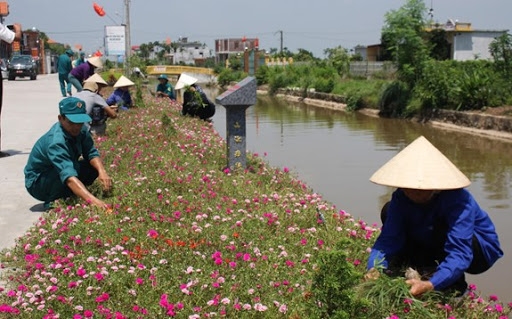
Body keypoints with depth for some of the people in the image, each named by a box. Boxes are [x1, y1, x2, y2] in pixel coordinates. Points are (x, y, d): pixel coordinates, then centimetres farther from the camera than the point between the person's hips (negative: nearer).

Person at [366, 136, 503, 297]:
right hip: (437, 249, 5)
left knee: (442, 227, -38)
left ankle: (455, 286, -16)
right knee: (388, 212, -10)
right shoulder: (401, 198, -18)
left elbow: (459, 252, -43)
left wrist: (431, 285, -59)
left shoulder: (458, 200, -35)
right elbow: (388, 239, -22)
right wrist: (374, 269, -42)